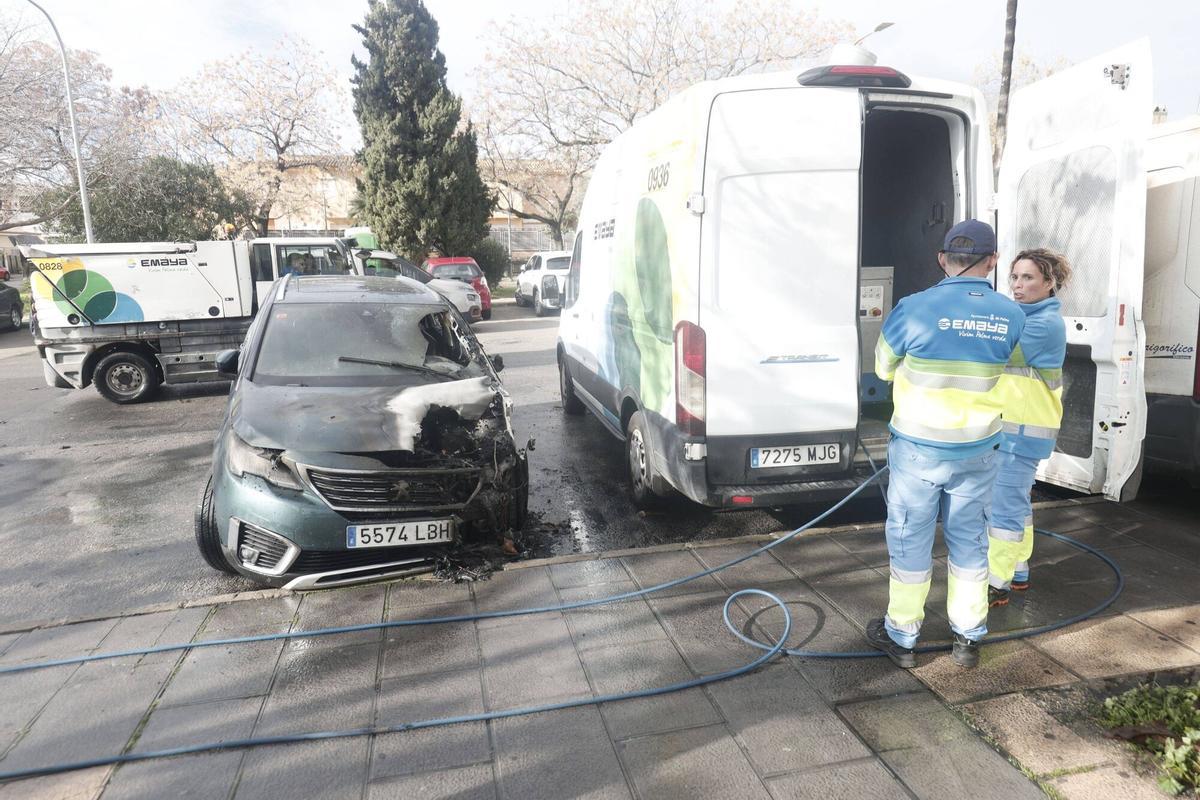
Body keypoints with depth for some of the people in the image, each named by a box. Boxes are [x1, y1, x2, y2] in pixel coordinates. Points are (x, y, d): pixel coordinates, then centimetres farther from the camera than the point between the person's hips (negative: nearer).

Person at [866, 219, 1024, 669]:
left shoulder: (915, 308, -16)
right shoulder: (1011, 316, -4)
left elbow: (884, 367, -1)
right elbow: (1004, 370, 9)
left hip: (918, 449, -3)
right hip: (978, 451, 4)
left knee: (910, 540, 9)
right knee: (970, 540, 17)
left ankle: (901, 637, 22)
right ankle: (968, 637, 29)